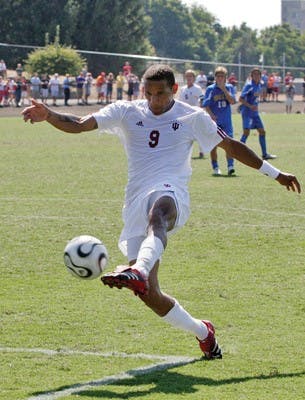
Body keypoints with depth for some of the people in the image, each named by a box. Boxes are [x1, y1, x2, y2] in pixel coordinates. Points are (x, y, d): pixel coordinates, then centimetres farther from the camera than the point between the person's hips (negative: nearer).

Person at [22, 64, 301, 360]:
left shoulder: (193, 117, 11)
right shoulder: (126, 112, 12)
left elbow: (231, 146, 22)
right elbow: (79, 125, 0)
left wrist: (275, 174, 25)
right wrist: (47, 115, -19)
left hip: (170, 193, -3)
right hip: (136, 206, 3)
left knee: (156, 216, -44)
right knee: (149, 296, -3)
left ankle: (137, 271, -73)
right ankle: (202, 333, 20)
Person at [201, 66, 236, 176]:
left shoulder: (229, 87, 5)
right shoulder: (210, 89, 0)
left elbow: (232, 101, -9)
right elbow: (206, 105, -3)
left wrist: (223, 88, -13)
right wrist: (211, 115, -20)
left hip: (226, 122, 0)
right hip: (214, 121, 0)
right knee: (214, 145, 4)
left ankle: (230, 166, -16)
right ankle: (215, 168, 16)